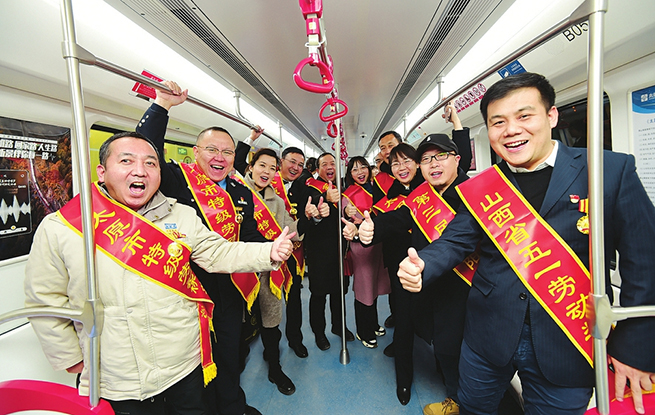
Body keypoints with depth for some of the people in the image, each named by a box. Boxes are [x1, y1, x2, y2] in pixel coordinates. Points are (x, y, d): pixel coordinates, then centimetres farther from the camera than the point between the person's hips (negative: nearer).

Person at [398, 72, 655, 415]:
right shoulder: (481, 187, -1)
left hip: (568, 347, -1)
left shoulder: (612, 171, -7)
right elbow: (455, 240, -4)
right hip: (487, 335, 2)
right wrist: (421, 267, -25)